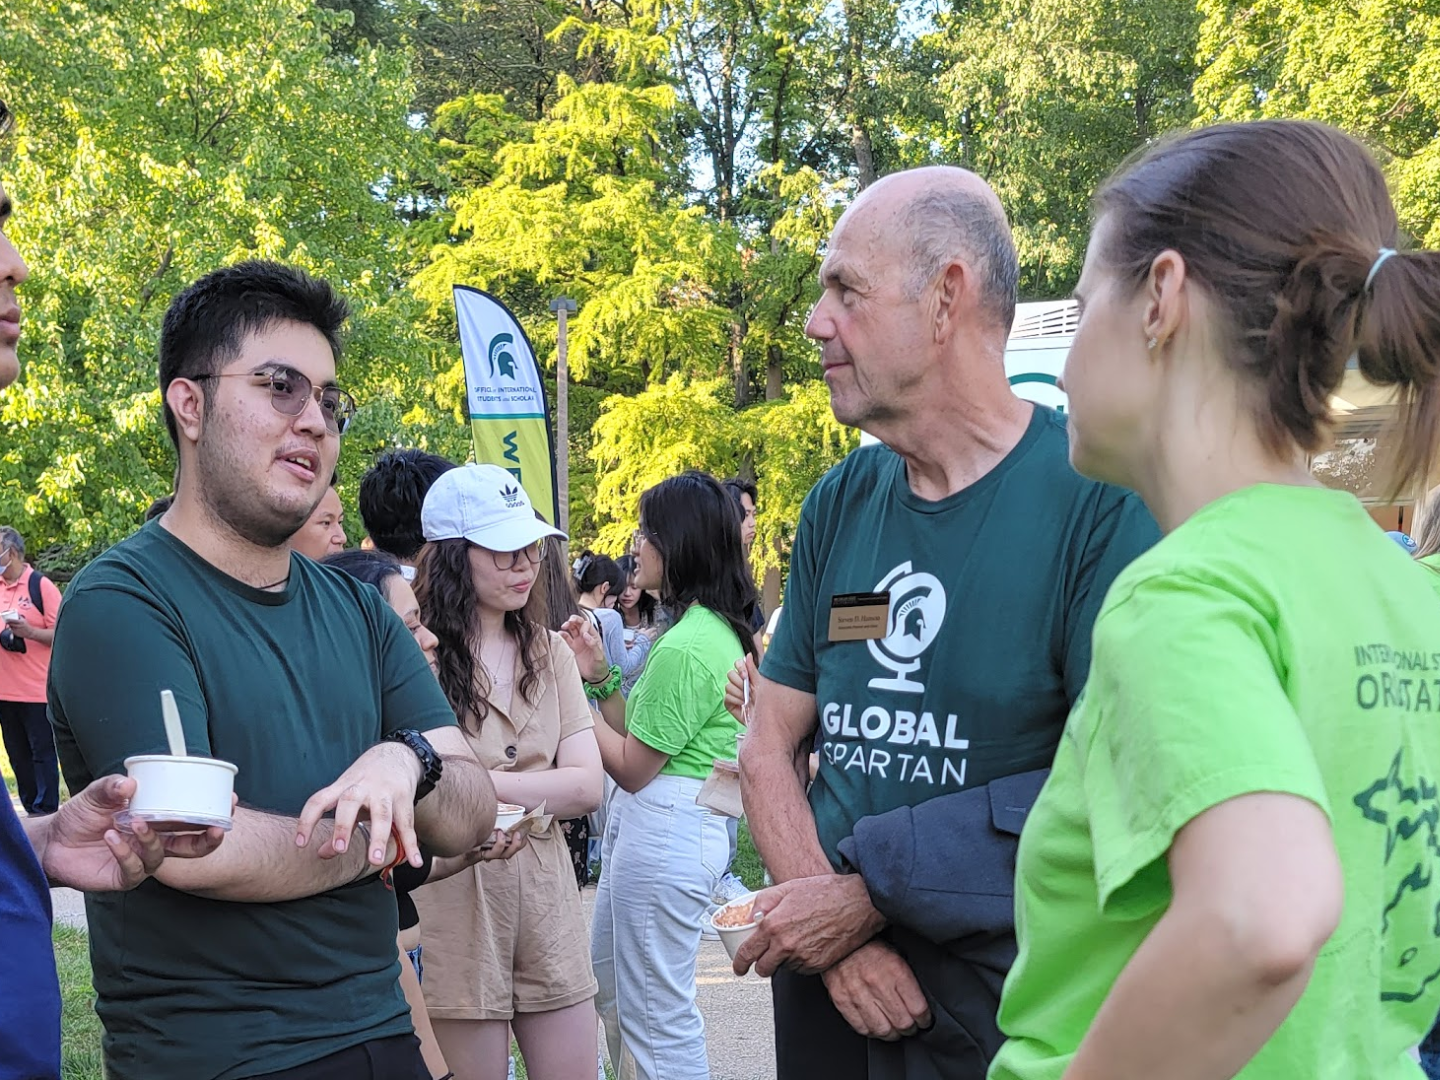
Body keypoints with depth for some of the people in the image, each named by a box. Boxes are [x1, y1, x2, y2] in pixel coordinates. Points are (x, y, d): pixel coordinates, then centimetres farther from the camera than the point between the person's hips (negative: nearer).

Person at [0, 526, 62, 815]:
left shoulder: (41, 585, -6)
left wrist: (29, 632, -23)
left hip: (36, 691, -7)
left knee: (43, 754, -2)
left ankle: (45, 813, 1)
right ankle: (30, 810, 19)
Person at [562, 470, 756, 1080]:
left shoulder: (684, 649, -22)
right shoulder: (719, 629, 10)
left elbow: (633, 767, -16)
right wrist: (600, 676, 5)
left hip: (663, 830, -11)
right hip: (650, 822, 11)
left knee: (657, 1012, -1)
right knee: (608, 983, 23)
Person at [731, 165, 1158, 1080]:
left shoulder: (1099, 497, -13)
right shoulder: (839, 505, 4)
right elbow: (771, 748, 6)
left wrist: (871, 891, -16)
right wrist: (828, 925, -11)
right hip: (830, 997, 5)